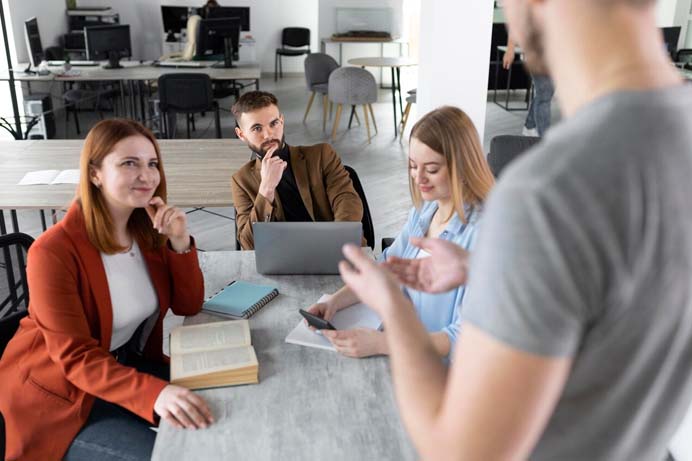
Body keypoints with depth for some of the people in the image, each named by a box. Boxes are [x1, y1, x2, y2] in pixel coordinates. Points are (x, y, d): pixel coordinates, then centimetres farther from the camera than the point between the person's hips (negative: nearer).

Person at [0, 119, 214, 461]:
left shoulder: (149, 231, -4)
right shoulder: (54, 251, -25)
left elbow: (188, 307, -2)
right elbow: (75, 357, -28)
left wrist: (180, 242, -19)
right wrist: (154, 392, -44)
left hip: (128, 362, 7)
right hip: (59, 390, -6)